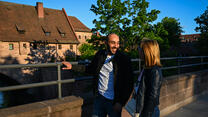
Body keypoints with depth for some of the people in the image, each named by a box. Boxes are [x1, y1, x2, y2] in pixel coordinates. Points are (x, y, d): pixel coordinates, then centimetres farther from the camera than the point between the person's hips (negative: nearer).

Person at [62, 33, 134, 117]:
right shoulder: (99, 55, -1)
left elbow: (129, 84, -8)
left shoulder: (124, 59, -12)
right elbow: (91, 69, 15)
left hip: (114, 102, -3)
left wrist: (121, 102, -11)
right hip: (99, 98, 4)